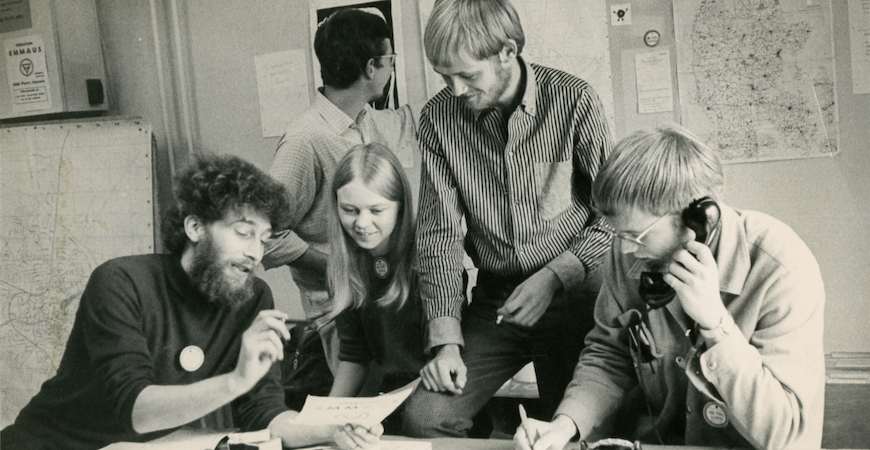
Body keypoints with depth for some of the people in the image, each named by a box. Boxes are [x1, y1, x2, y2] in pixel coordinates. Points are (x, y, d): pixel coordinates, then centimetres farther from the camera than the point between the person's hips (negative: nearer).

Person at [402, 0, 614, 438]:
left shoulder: (574, 100, -11)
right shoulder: (438, 118, -3)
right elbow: (439, 233, -3)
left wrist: (556, 277, -19)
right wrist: (445, 338, -10)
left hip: (574, 295, -2)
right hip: (494, 300, 2)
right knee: (424, 418, -10)